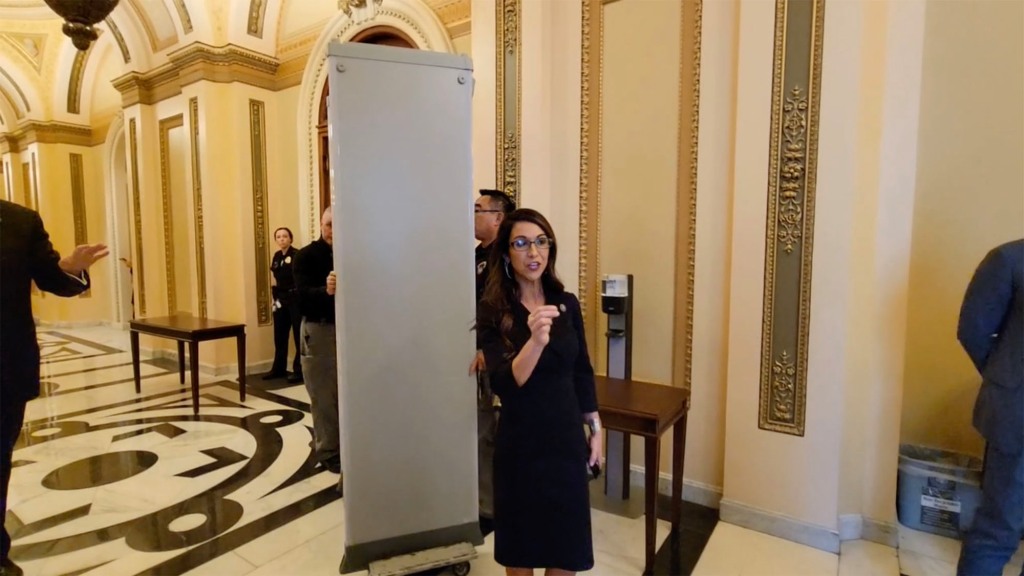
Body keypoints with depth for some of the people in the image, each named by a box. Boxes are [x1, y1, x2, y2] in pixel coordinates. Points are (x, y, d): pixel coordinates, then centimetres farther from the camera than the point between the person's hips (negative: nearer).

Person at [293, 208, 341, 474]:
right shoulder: (306, 255, -4)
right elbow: (303, 293, -19)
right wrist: (325, 290, -37)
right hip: (318, 330, -3)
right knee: (324, 396, 3)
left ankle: (344, 444, 26)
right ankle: (327, 451, 15)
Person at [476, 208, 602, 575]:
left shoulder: (567, 303, -2)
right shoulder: (493, 311, -13)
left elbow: (582, 372, 8)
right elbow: (504, 384, -24)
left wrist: (596, 428, 11)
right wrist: (535, 341, -40)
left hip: (567, 436, 3)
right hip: (521, 441, -3)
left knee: (567, 536, 16)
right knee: (520, 538, 15)